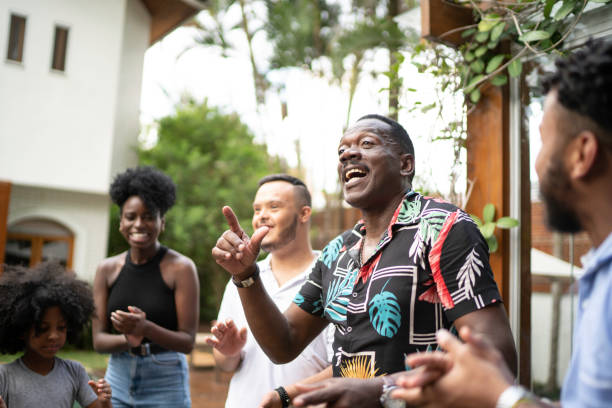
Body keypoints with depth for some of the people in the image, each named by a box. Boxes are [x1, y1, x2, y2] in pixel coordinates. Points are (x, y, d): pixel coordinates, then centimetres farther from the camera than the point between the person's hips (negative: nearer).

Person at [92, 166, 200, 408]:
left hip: (165, 384, -3)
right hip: (117, 379, 3)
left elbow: (187, 342, -11)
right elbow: (99, 340, 2)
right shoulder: (107, 269, 2)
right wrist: (128, 339, -18)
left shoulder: (181, 268, -10)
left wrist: (145, 328, -26)